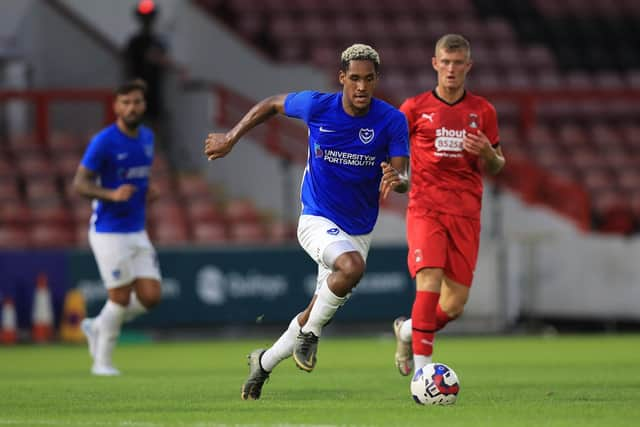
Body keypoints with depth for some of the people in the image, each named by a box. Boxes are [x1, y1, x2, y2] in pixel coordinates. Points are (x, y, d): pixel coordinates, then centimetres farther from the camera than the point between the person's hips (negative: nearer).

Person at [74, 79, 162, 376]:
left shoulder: (147, 137, 8)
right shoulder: (103, 142, -14)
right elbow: (79, 184, -13)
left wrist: (148, 191, 3)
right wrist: (112, 194, -29)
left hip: (137, 232, 7)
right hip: (109, 232, -7)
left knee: (150, 296, -1)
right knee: (121, 297, -4)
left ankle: (98, 327, 22)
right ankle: (102, 361, 15)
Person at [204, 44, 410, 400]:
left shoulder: (393, 121, -12)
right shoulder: (317, 107, -13)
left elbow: (403, 177, -16)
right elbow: (273, 105, 6)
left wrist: (395, 180, -40)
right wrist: (231, 138, 6)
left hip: (359, 231, 3)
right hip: (318, 220, -3)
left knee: (320, 315, 9)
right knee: (352, 266, -35)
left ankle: (265, 362, 34)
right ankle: (309, 332, -12)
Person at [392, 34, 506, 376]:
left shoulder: (483, 111, 11)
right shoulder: (415, 108, 5)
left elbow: (496, 167, 17)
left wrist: (488, 153, -6)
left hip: (466, 215, 3)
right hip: (425, 209, -3)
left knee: (454, 305, 0)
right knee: (430, 283, -24)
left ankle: (406, 330, 31)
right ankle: (422, 371, -21)